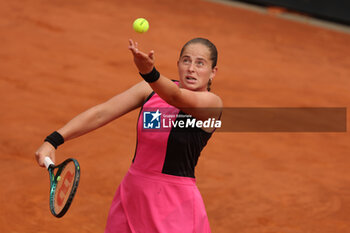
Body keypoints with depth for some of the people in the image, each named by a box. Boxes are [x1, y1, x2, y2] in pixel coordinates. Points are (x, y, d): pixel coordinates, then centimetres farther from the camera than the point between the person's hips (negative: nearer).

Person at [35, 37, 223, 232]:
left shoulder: (211, 103, -13)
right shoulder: (150, 90, 2)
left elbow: (176, 97, -33)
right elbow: (101, 113, -1)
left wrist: (150, 73, -52)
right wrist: (53, 140, -12)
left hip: (175, 206, -4)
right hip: (132, 195, 5)